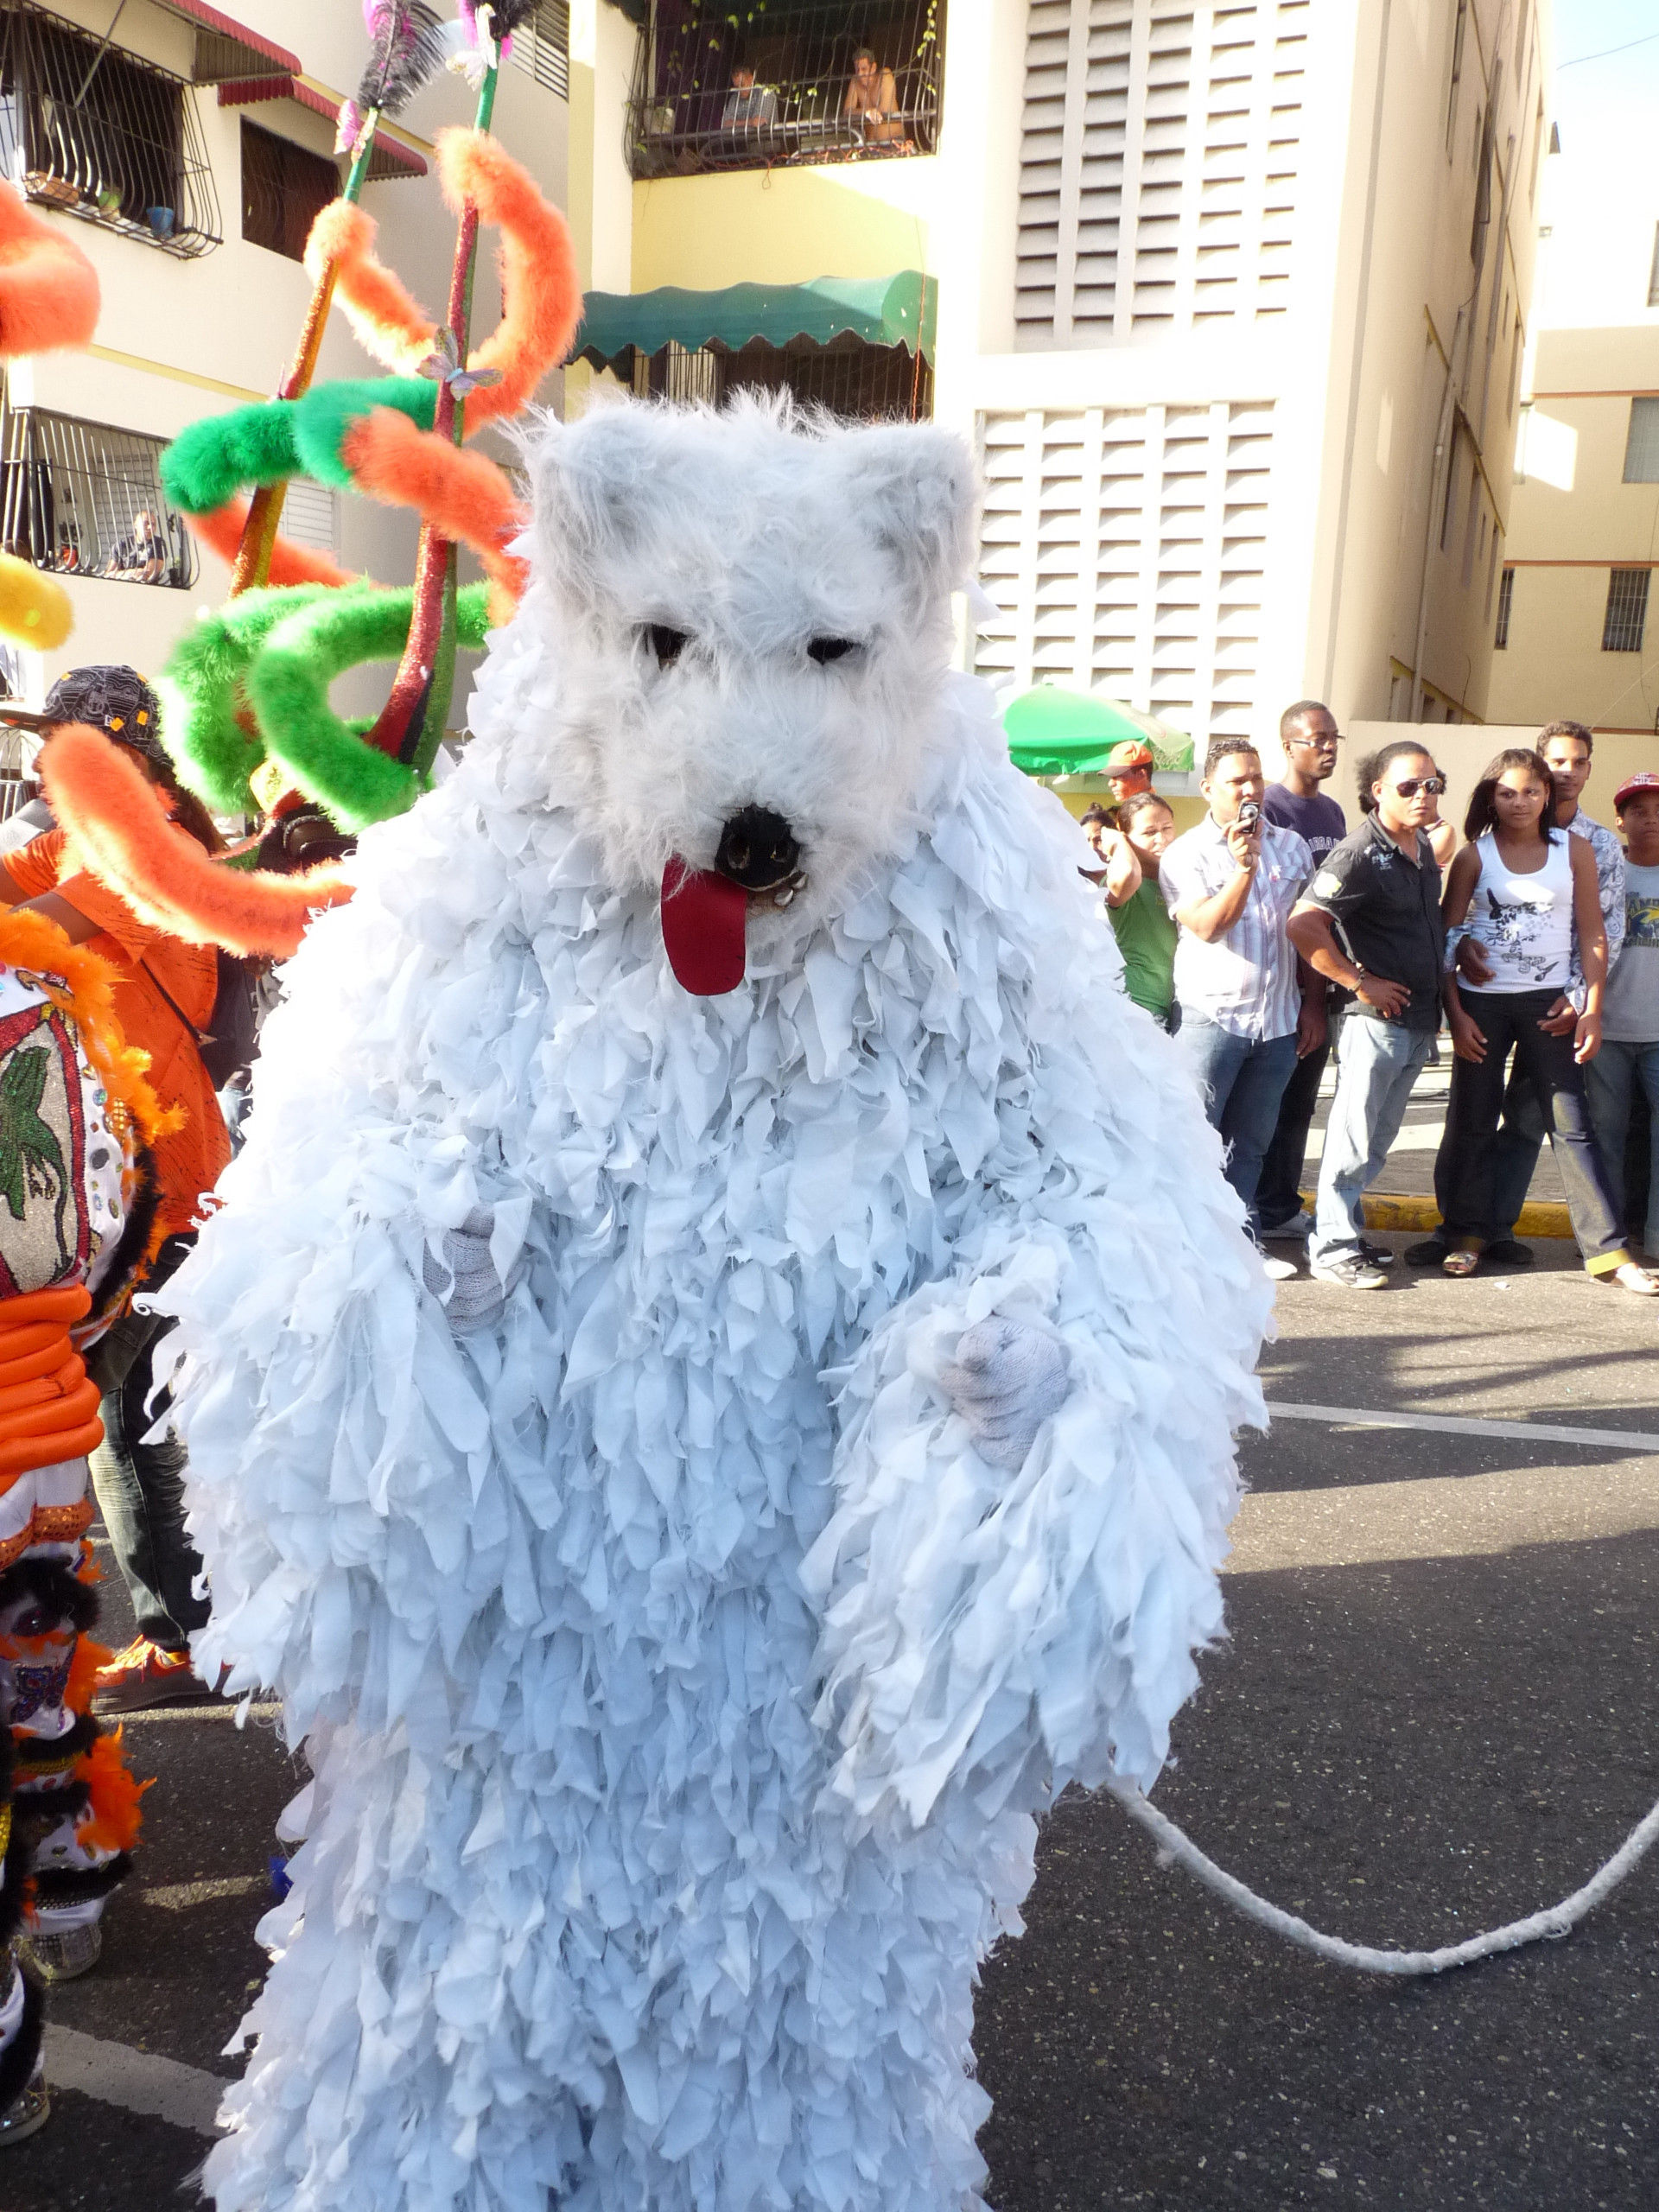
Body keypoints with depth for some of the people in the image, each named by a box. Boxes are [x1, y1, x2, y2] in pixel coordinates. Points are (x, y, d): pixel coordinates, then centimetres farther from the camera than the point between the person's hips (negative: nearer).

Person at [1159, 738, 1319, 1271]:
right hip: (1212, 1017, -4)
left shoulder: (1291, 846, 10)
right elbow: (1207, 927, -16)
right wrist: (1244, 867, -22)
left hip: (1279, 1021, 5)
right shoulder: (1186, 854, -3)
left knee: (1250, 1143, 11)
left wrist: (1313, 1003, 8)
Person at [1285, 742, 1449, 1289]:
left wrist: (1434, 999, 17)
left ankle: (1348, 1230, 27)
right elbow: (1301, 923, -25)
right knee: (1354, 1136, -3)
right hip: (1375, 1018, -8)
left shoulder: (1422, 845, 11)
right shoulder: (1360, 854, -16)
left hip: (1418, 1018, 8)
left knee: (1378, 1139, 16)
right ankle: (1332, 1248, 5)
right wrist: (1359, 982, -20)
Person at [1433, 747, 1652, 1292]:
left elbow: (1592, 935, 4)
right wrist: (1455, 1013, -5)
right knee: (1472, 1120, 6)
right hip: (1481, 1001, 0)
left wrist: (1592, 1008, -4)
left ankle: (1607, 1248, -1)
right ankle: (1467, 1235, 17)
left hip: (1548, 1002, 0)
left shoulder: (1574, 849, 4)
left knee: (1570, 1123, -3)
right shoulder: (1474, 855, 2)